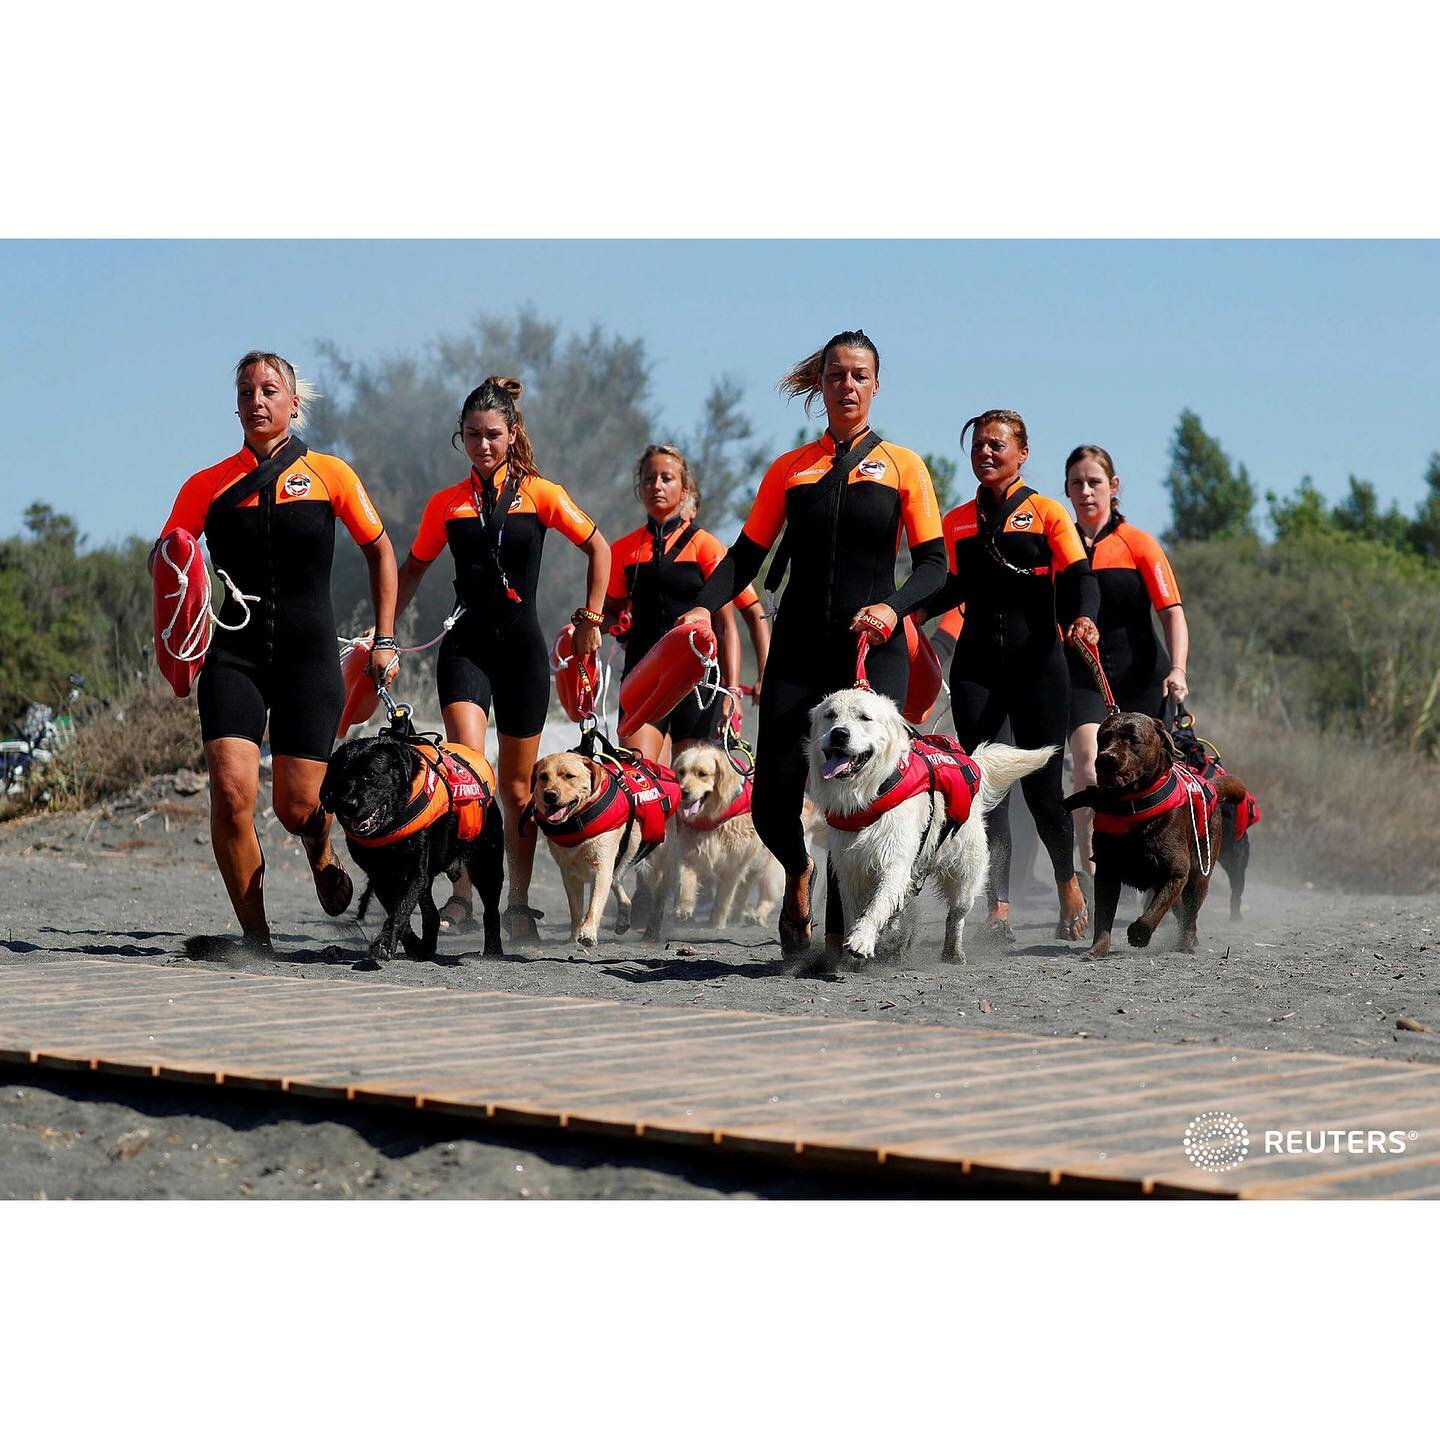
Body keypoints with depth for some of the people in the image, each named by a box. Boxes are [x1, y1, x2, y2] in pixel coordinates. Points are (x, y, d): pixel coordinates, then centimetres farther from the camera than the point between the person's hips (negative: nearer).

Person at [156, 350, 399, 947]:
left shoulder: (329, 475, 5)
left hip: (308, 652, -1)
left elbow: (380, 551, 14)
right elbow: (162, 555, 9)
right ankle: (255, 935, -4)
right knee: (231, 790, -17)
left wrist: (385, 641, 10)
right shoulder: (209, 484, 6)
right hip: (233, 653, 1)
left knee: (298, 805, -1)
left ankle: (321, 853, 38)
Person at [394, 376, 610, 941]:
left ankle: (519, 905, 19)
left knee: (517, 787, 7)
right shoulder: (446, 504, 5)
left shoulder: (540, 495, 0)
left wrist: (591, 618, 6)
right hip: (466, 645, 0)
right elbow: (413, 569, 16)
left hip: (522, 646, 0)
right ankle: (462, 896, -18)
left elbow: (598, 548, 10)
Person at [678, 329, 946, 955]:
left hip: (874, 652, -2)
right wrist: (704, 605, -7)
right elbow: (746, 555, 11)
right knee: (773, 802, -5)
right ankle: (799, 872, 29)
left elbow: (933, 564, 1)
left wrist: (892, 606, -18)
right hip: (798, 651, 2)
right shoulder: (790, 469, 12)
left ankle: (839, 938, 2)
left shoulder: (902, 466, 6)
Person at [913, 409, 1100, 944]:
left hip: (1037, 663, -3)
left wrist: (1083, 618, -27)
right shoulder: (957, 522, 14)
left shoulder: (1046, 514, 3)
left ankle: (1070, 889, 25)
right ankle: (998, 910, -5)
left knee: (1042, 787, -1)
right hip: (976, 664, 3)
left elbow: (1078, 577, -6)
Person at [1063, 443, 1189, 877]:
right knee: (1090, 770, -22)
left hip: (1141, 676, 0)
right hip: (1082, 676, 0)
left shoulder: (1139, 544, 1)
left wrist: (1177, 669, -19)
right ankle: (1090, 877, -21)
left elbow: (1172, 612, -5)